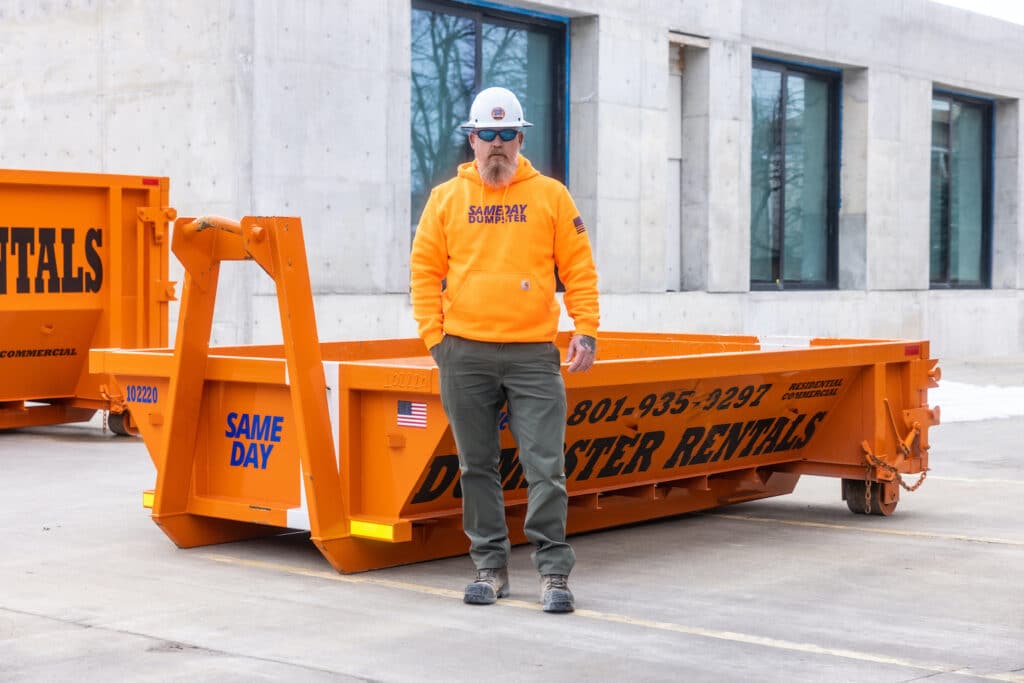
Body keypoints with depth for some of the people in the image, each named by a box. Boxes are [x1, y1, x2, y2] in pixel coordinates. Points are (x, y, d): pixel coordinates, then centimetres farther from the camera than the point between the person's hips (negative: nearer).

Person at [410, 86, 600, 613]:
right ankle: (490, 567, 19)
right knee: (478, 467, 8)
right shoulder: (446, 199, 7)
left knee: (545, 466, -5)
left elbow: (579, 268, 5)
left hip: (534, 353, -1)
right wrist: (434, 336, 0)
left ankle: (553, 572, 1)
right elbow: (425, 271, 8)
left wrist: (586, 331, -3)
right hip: (465, 355, 2)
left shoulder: (550, 195, 5)